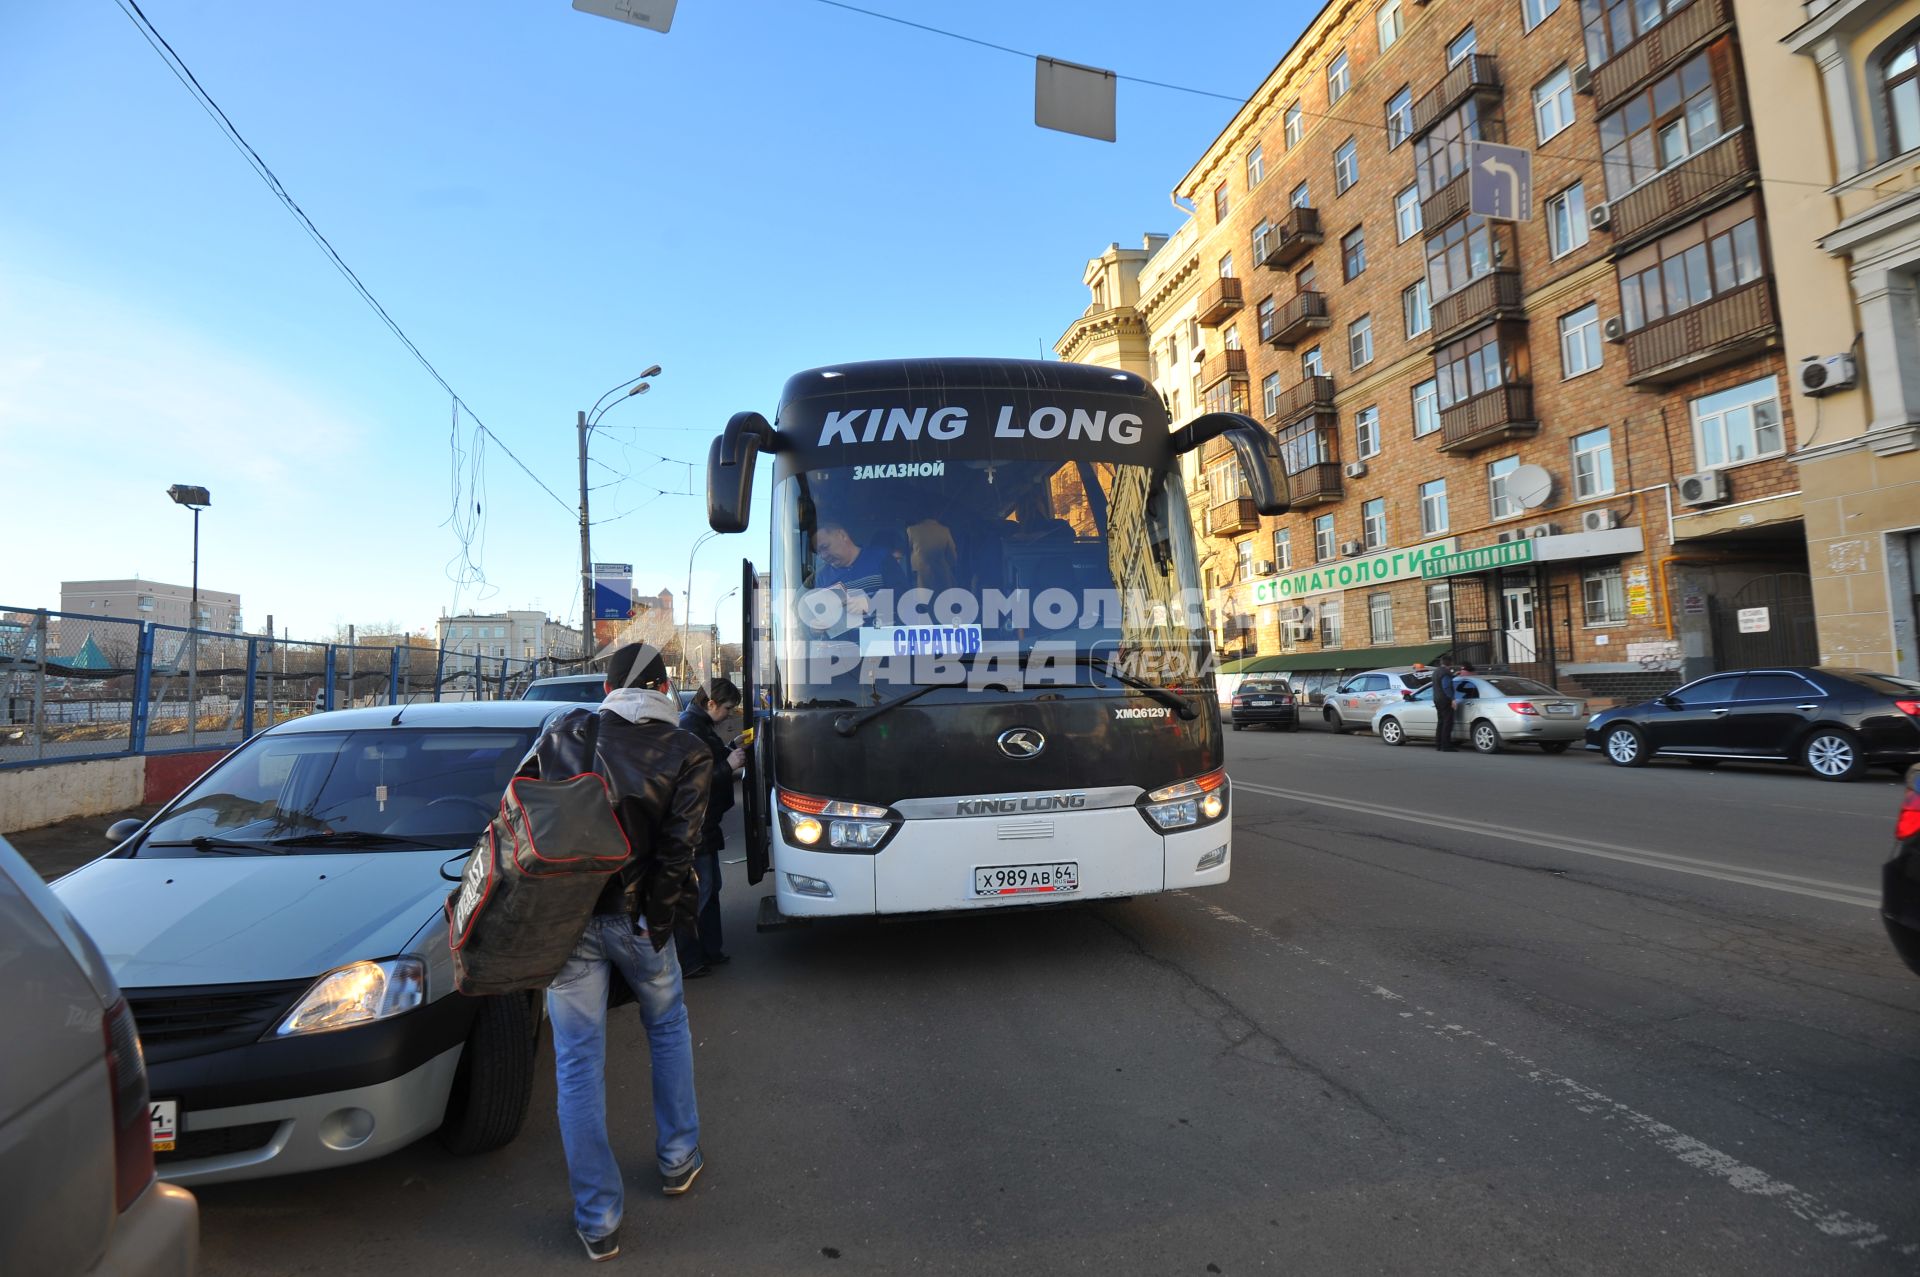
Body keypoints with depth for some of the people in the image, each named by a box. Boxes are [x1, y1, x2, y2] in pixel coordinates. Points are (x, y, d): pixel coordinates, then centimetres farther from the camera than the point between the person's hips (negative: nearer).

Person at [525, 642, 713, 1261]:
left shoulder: (564, 733, 2)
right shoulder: (688, 753, -6)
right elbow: (677, 849, -13)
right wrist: (658, 923, -3)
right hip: (637, 919, -1)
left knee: (578, 1064, 10)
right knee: (668, 1028, 25)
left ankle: (598, 1221, 19)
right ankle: (678, 1159, 37)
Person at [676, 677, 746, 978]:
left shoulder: (702, 727, 12)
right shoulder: (689, 730, -20)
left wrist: (731, 757, 7)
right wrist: (729, 765, -19)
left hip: (704, 824, 11)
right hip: (693, 826, -11)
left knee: (710, 887, 18)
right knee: (698, 890, -4)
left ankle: (710, 951, 28)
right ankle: (686, 961, 6)